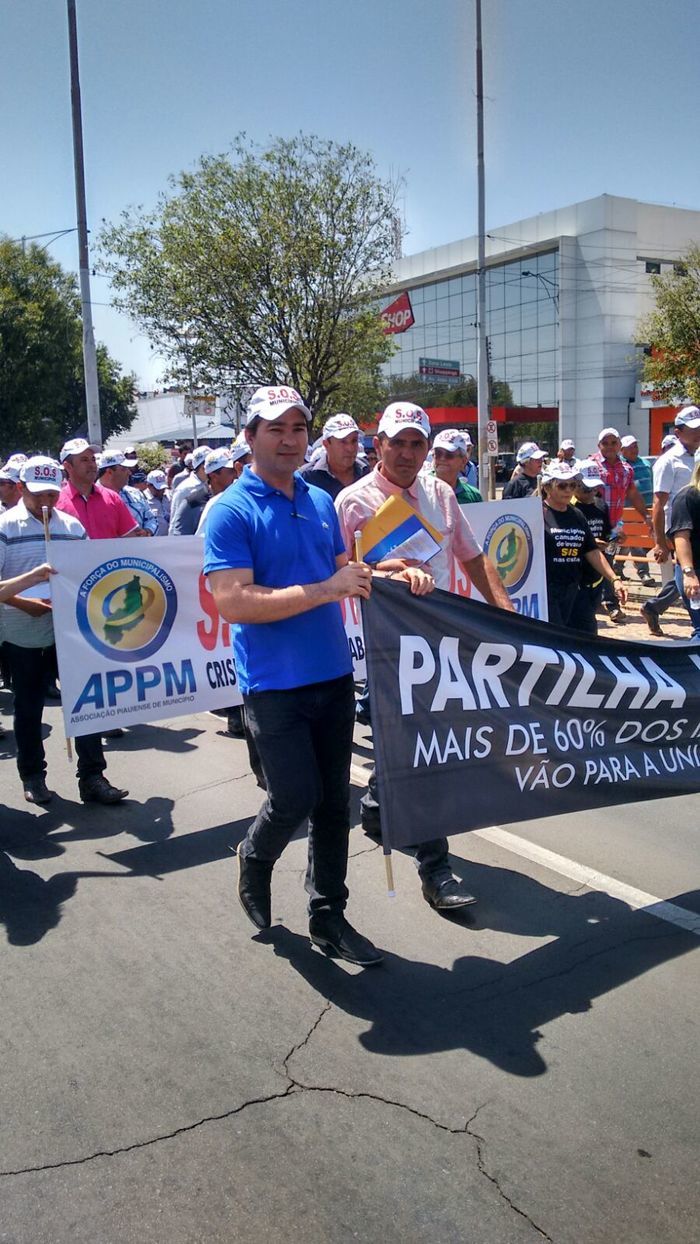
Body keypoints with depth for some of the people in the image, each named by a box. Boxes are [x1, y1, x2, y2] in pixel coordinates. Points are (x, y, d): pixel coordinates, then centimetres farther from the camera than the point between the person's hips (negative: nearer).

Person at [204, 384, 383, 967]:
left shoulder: (322, 502, 10)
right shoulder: (231, 512, -10)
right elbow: (234, 602, -20)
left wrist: (375, 572, -1)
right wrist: (325, 590, -23)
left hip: (334, 676, 6)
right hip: (275, 684, -6)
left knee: (334, 801, 11)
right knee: (296, 797, -4)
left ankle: (328, 915, 26)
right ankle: (255, 858, 30)